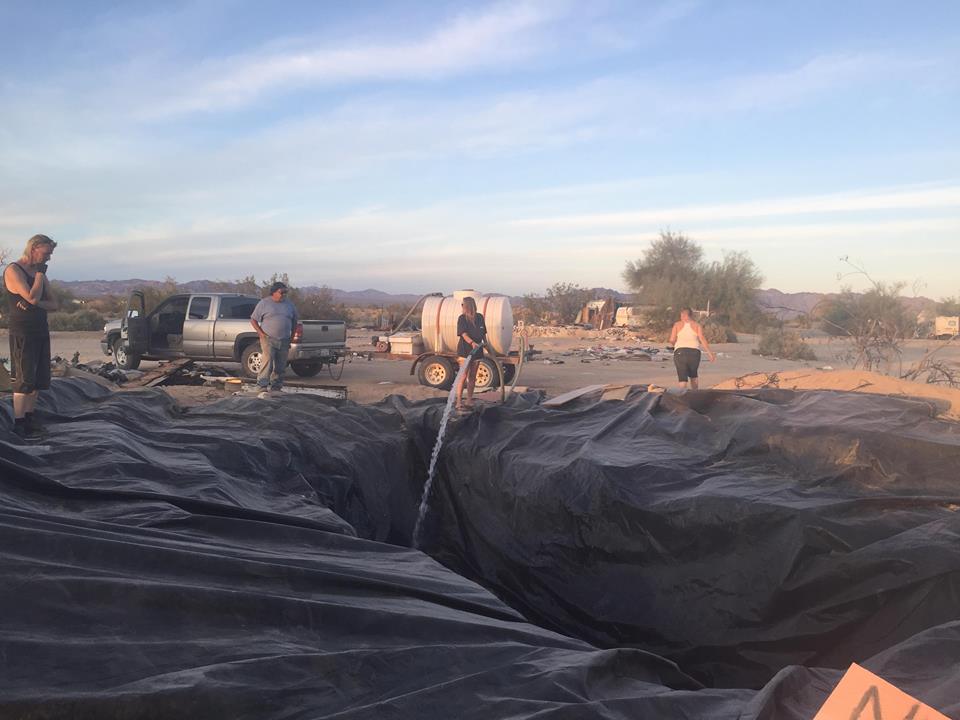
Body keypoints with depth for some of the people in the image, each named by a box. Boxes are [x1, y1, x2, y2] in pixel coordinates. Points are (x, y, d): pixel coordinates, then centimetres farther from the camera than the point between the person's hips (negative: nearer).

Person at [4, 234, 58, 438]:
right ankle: (18, 423, -2)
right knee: (24, 379, -7)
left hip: (41, 331, 8)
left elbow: (54, 304, 8)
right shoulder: (13, 270, -10)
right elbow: (33, 298, -23)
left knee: (39, 378, 9)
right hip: (22, 332, -8)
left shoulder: (40, 272, 13)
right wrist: (40, 273, -13)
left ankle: (29, 417, 18)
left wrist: (36, 303, -13)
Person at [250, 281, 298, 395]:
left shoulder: (289, 305, 13)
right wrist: (261, 333, -8)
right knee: (268, 361, -19)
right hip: (268, 339, -4)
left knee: (281, 366, 6)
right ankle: (262, 385, -15)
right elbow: (253, 320, 3)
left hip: (284, 341, 4)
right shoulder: (264, 303, 0)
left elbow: (295, 321, 20)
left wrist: (292, 336, 11)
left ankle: (276, 386, 15)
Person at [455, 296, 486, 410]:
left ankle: (469, 400, 17)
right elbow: (464, 334, -19)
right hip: (464, 350, -5)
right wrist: (472, 342, -34)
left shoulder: (479, 317, 8)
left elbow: (483, 333, 18)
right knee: (463, 376, -9)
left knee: (472, 377, 9)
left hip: (476, 350, 5)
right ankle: (459, 401, -8)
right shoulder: (462, 318, -7)